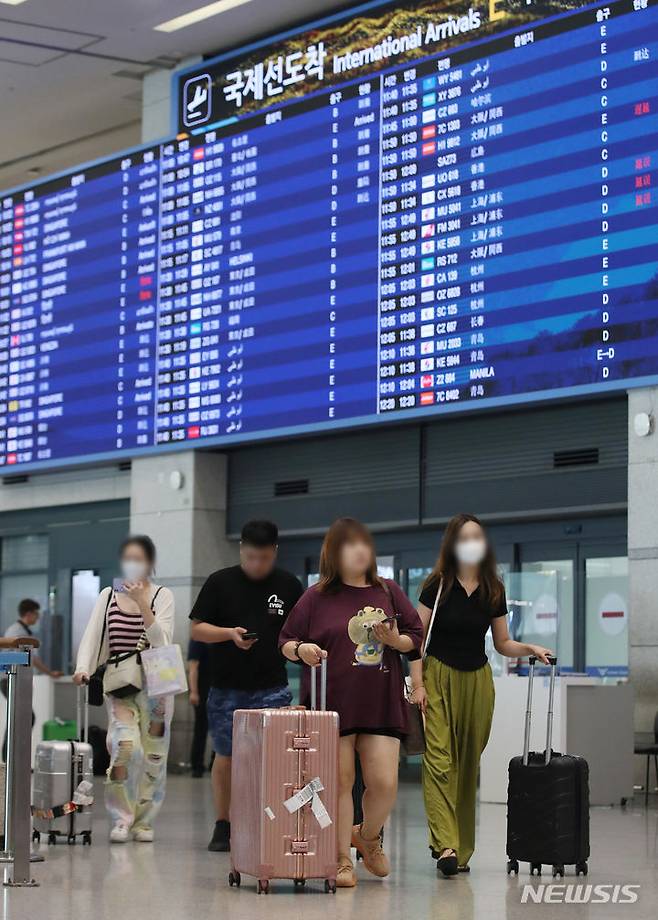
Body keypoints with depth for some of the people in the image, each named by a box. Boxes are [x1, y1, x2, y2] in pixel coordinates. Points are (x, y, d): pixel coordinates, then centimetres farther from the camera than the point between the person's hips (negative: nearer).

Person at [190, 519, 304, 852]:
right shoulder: (220, 583, 0)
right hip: (226, 687, 0)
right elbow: (197, 629, 0)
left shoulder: (288, 585, 5)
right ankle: (223, 825, 20)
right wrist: (230, 634, -16)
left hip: (271, 687, 0)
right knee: (225, 757, 7)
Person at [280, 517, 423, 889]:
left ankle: (369, 836, 25)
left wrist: (394, 640, -6)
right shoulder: (317, 597, 5)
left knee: (385, 782, -5)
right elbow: (286, 642, 7)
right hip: (333, 703, -2)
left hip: (381, 704, 2)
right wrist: (301, 649, -14)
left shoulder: (388, 592, 10)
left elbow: (417, 637, 14)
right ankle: (343, 860, 12)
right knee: (340, 782, 1)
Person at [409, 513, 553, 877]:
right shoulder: (438, 586, -5)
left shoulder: (494, 591, 4)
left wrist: (530, 648, -6)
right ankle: (445, 845, -21)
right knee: (439, 759, -13)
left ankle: (462, 849, 14)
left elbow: (502, 643, 12)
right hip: (439, 679, -4)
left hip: (477, 682, 4)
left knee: (468, 765, 7)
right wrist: (417, 684, -10)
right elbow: (417, 637, -4)